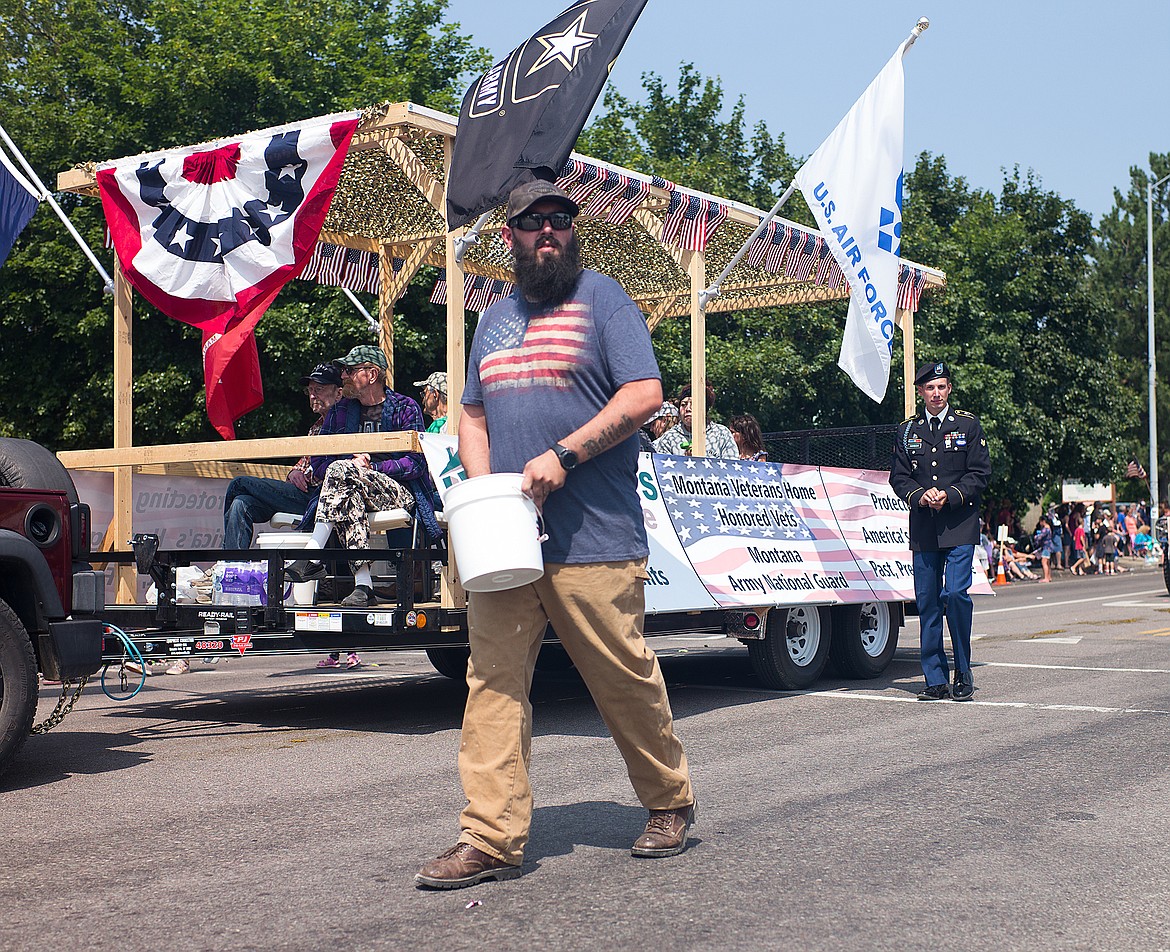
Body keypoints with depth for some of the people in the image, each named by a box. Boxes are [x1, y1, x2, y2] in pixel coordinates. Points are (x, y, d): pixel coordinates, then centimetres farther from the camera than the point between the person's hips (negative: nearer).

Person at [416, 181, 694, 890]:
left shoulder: (603, 300, 2)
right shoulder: (495, 320, 20)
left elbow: (644, 395, -9)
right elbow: (474, 417, 22)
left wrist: (562, 456, -16)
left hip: (594, 539, -5)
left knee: (627, 682, 3)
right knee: (494, 681, -2)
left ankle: (671, 804, 24)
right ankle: (491, 839, 1)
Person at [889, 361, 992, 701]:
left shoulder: (968, 424, 5)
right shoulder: (907, 430, 12)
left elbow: (980, 472, 1)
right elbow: (898, 476, 11)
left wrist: (949, 495, -13)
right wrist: (920, 495, -8)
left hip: (960, 524, -3)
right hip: (923, 529, 3)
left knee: (955, 593, -14)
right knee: (927, 601, 2)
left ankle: (963, 673, 2)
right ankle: (935, 681, 9)